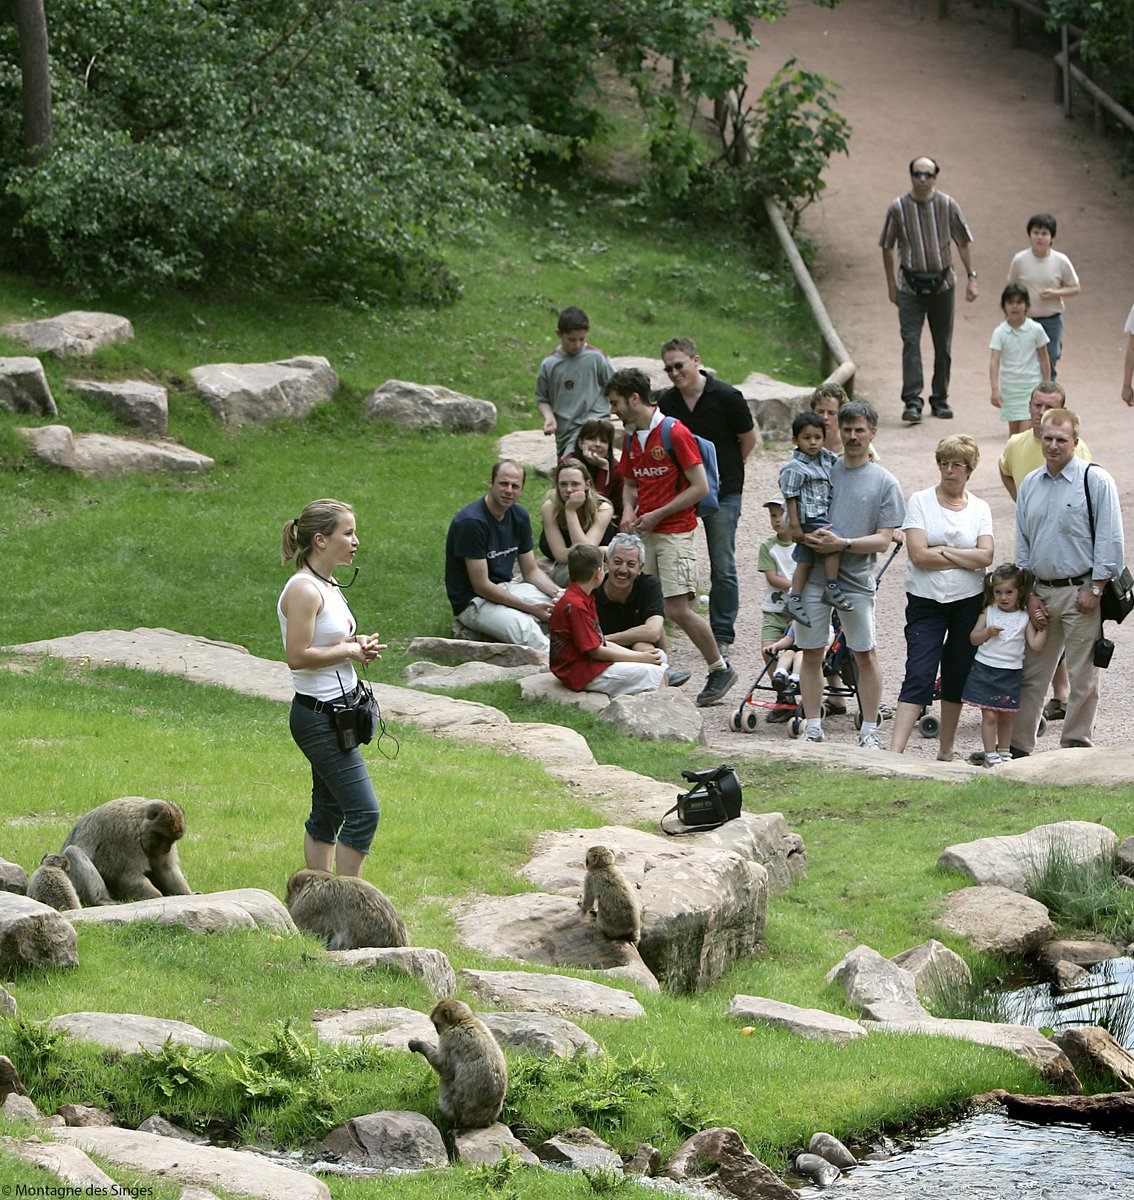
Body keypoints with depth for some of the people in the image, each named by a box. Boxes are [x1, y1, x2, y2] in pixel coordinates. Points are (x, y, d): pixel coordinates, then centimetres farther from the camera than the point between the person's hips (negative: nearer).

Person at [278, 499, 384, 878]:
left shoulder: (328, 586, 12)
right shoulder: (303, 590, -18)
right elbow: (298, 656, -24)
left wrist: (357, 644, 4)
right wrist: (349, 650, -14)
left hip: (337, 713, 10)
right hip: (318, 715, -10)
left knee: (328, 813, 12)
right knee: (364, 812, -10)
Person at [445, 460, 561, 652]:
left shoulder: (519, 516, 5)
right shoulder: (471, 522, -21)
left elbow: (531, 571, 13)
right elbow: (481, 586, -20)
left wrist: (559, 594, -8)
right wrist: (531, 609, -19)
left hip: (507, 589, 9)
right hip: (473, 601, -9)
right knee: (524, 627, -36)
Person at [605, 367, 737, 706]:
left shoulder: (675, 433, -11)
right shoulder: (631, 439, 13)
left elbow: (700, 487, -12)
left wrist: (657, 515, -12)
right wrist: (629, 510, 3)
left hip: (675, 532, -8)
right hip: (644, 534, 8)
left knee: (678, 609, -12)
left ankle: (720, 669, 3)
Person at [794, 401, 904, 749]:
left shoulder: (884, 482, 2)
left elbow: (883, 540, -4)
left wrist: (842, 544, -16)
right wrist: (807, 537, -11)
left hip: (856, 579, -2)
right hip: (813, 576, 2)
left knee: (865, 655, 1)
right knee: (811, 654, 5)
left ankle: (869, 730, 10)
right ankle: (813, 729, 13)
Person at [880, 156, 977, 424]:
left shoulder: (947, 206, -1)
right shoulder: (898, 208, -4)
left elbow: (964, 243, 7)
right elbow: (887, 248, 6)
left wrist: (971, 277, 1)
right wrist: (891, 284, 5)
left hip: (942, 284, 2)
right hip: (910, 287, -2)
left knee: (943, 346, 7)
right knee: (910, 341, -13)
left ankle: (940, 400, 19)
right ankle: (912, 402, -18)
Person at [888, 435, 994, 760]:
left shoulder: (979, 508, 6)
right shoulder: (920, 501, 0)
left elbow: (985, 556, -7)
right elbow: (918, 554, -12)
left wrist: (942, 551, -11)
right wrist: (965, 558, -8)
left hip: (969, 600, 3)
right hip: (926, 600, -3)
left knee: (957, 676, 9)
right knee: (919, 676, -13)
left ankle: (946, 750, 21)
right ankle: (895, 751, -20)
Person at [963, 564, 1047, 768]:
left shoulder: (1025, 617, 1)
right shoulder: (988, 613, 2)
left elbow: (1035, 645, -2)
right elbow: (973, 638, 5)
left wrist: (1044, 628, -13)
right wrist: (987, 632, -12)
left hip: (1011, 673, 1)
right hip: (985, 670, -1)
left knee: (1007, 716, 10)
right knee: (989, 715, -4)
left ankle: (1004, 752, 23)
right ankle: (990, 755, 2)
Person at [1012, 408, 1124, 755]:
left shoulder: (1096, 481, -6)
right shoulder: (1030, 485, 10)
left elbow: (1109, 540, -8)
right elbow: (1022, 544, 15)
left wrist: (1095, 589, -12)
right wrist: (1029, 595, 7)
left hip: (1081, 592, -5)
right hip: (1041, 592, 5)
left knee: (1082, 675, 0)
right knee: (1031, 672, 8)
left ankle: (1075, 742, 9)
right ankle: (1017, 745, 14)